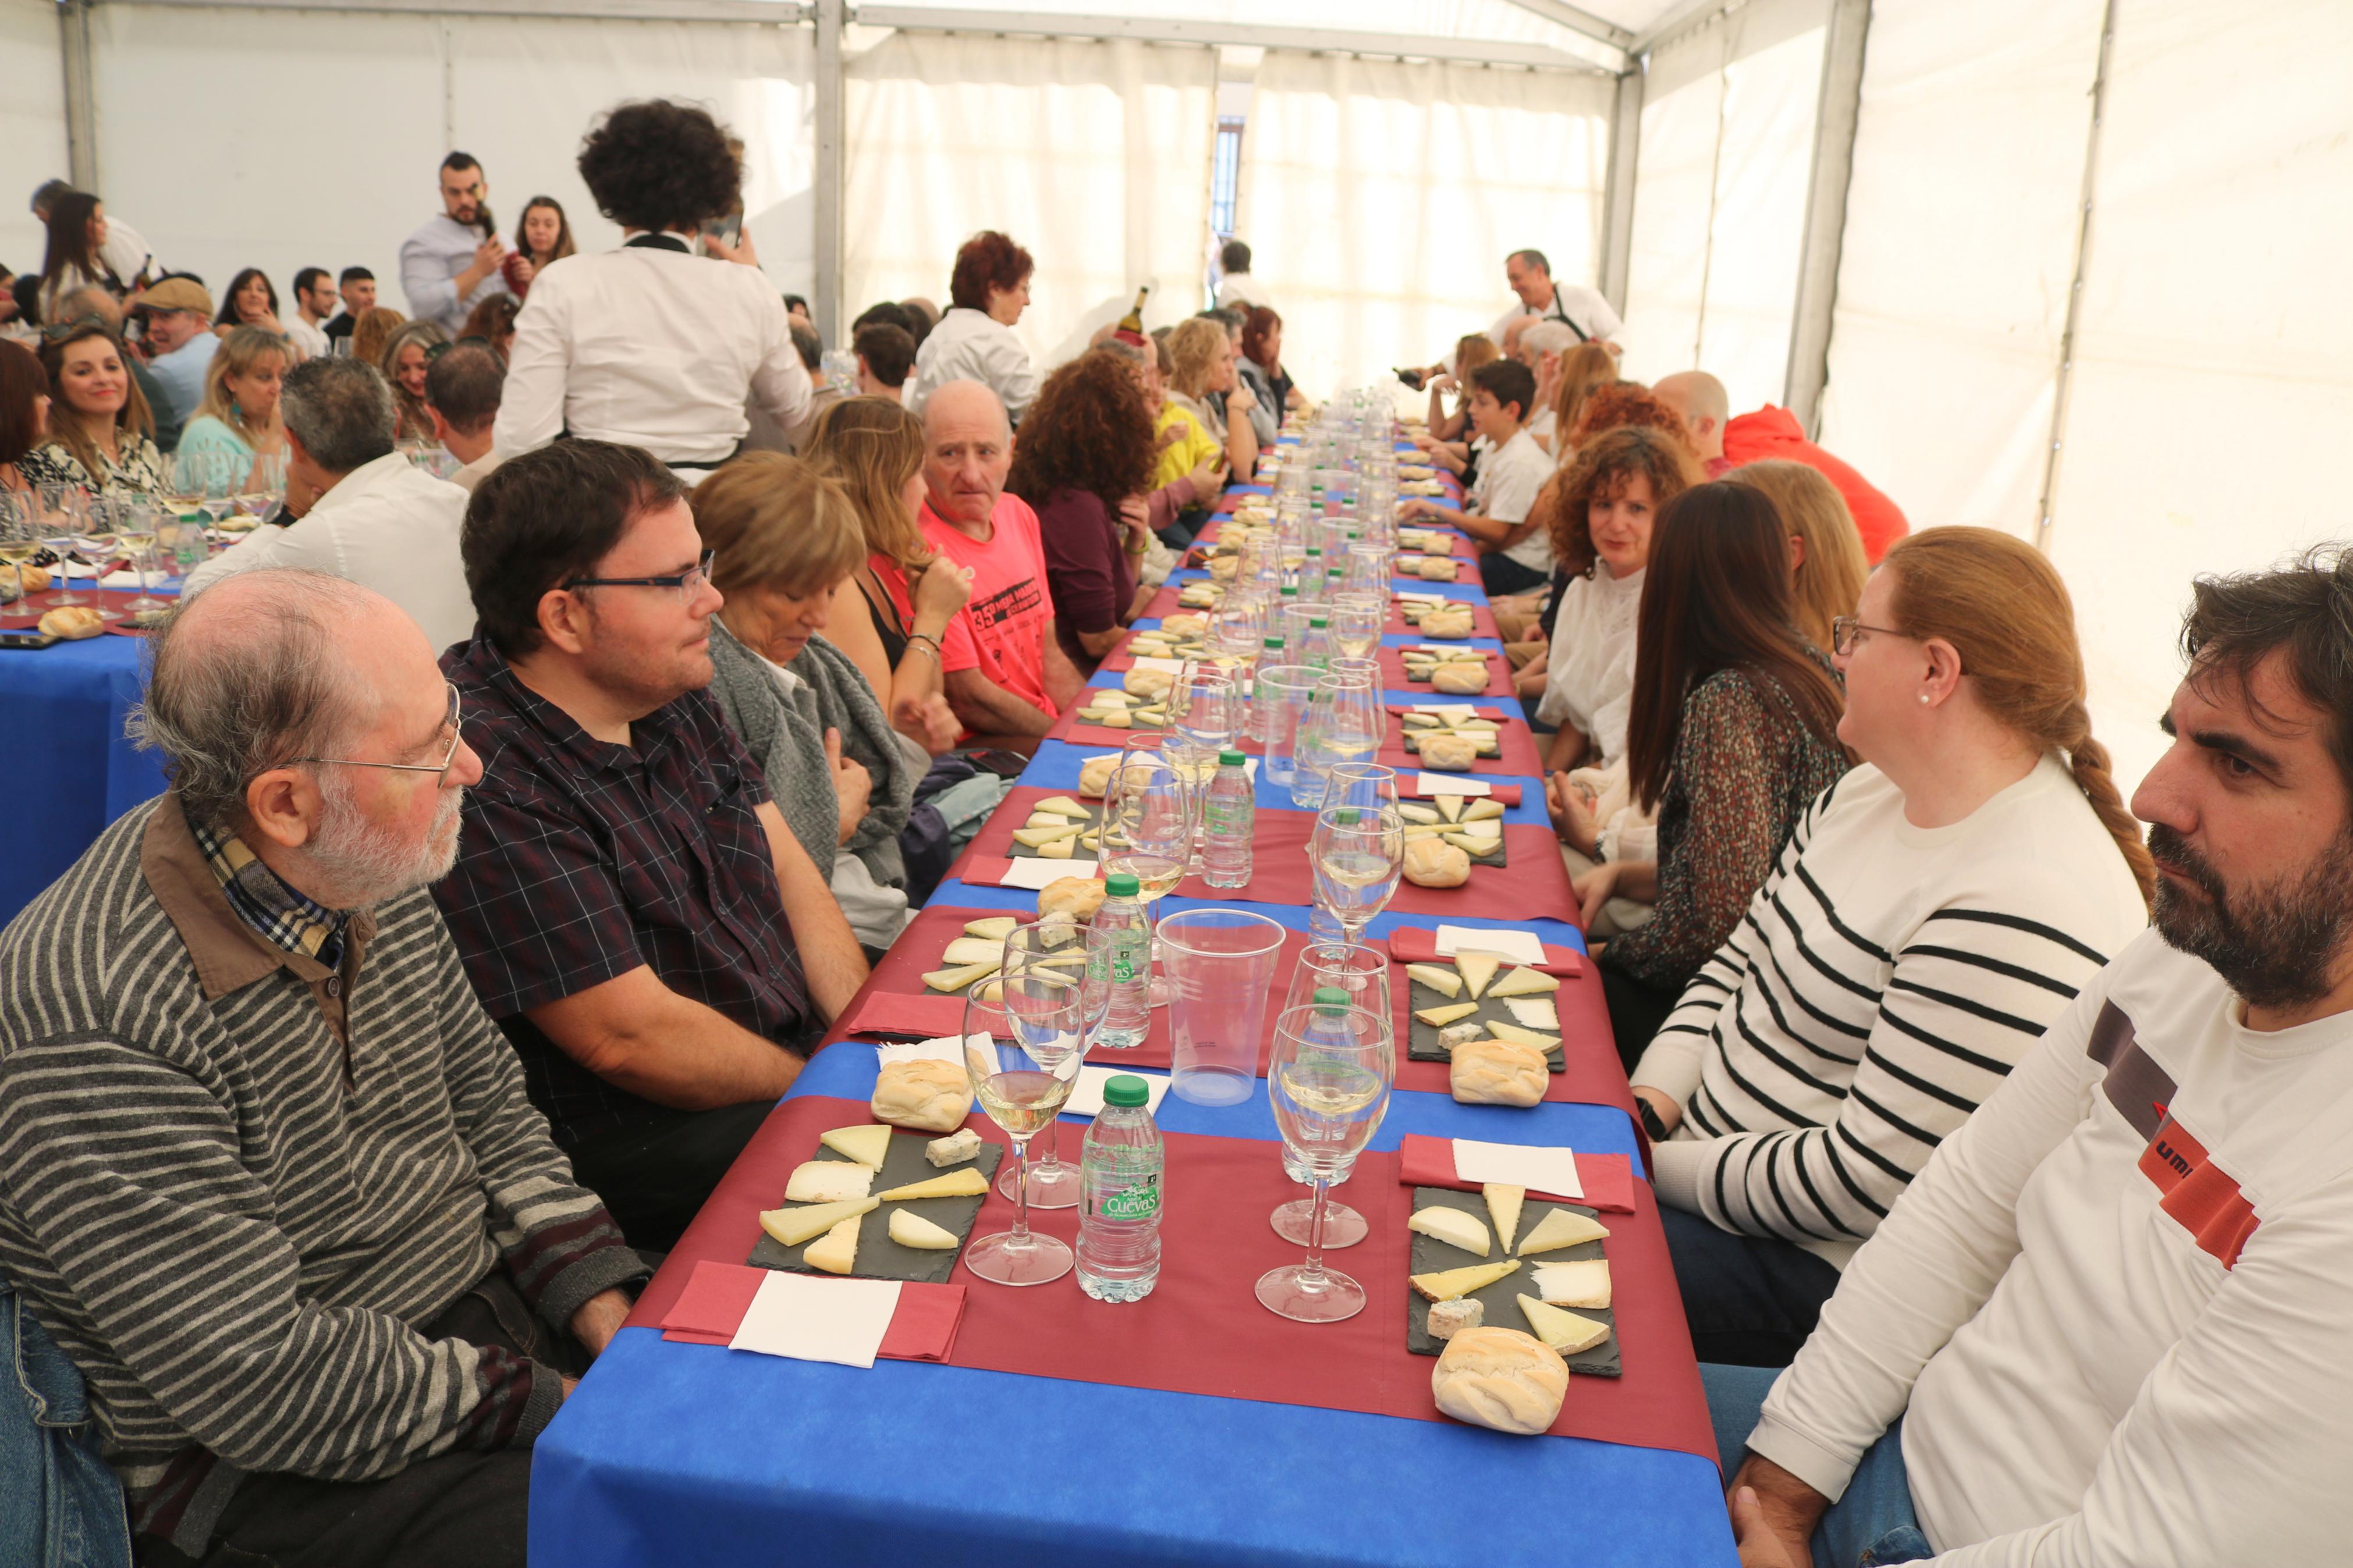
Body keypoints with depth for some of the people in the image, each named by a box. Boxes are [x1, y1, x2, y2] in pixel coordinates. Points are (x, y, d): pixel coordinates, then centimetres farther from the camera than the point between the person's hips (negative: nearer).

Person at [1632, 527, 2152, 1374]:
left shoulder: (2022, 916, -27)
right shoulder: (1876, 788, 4)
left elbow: (1868, 1180, -26)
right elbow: (1742, 960, 11)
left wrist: (1661, 1168, -17)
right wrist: (1653, 1101, -4)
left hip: (1822, 1268, -9)